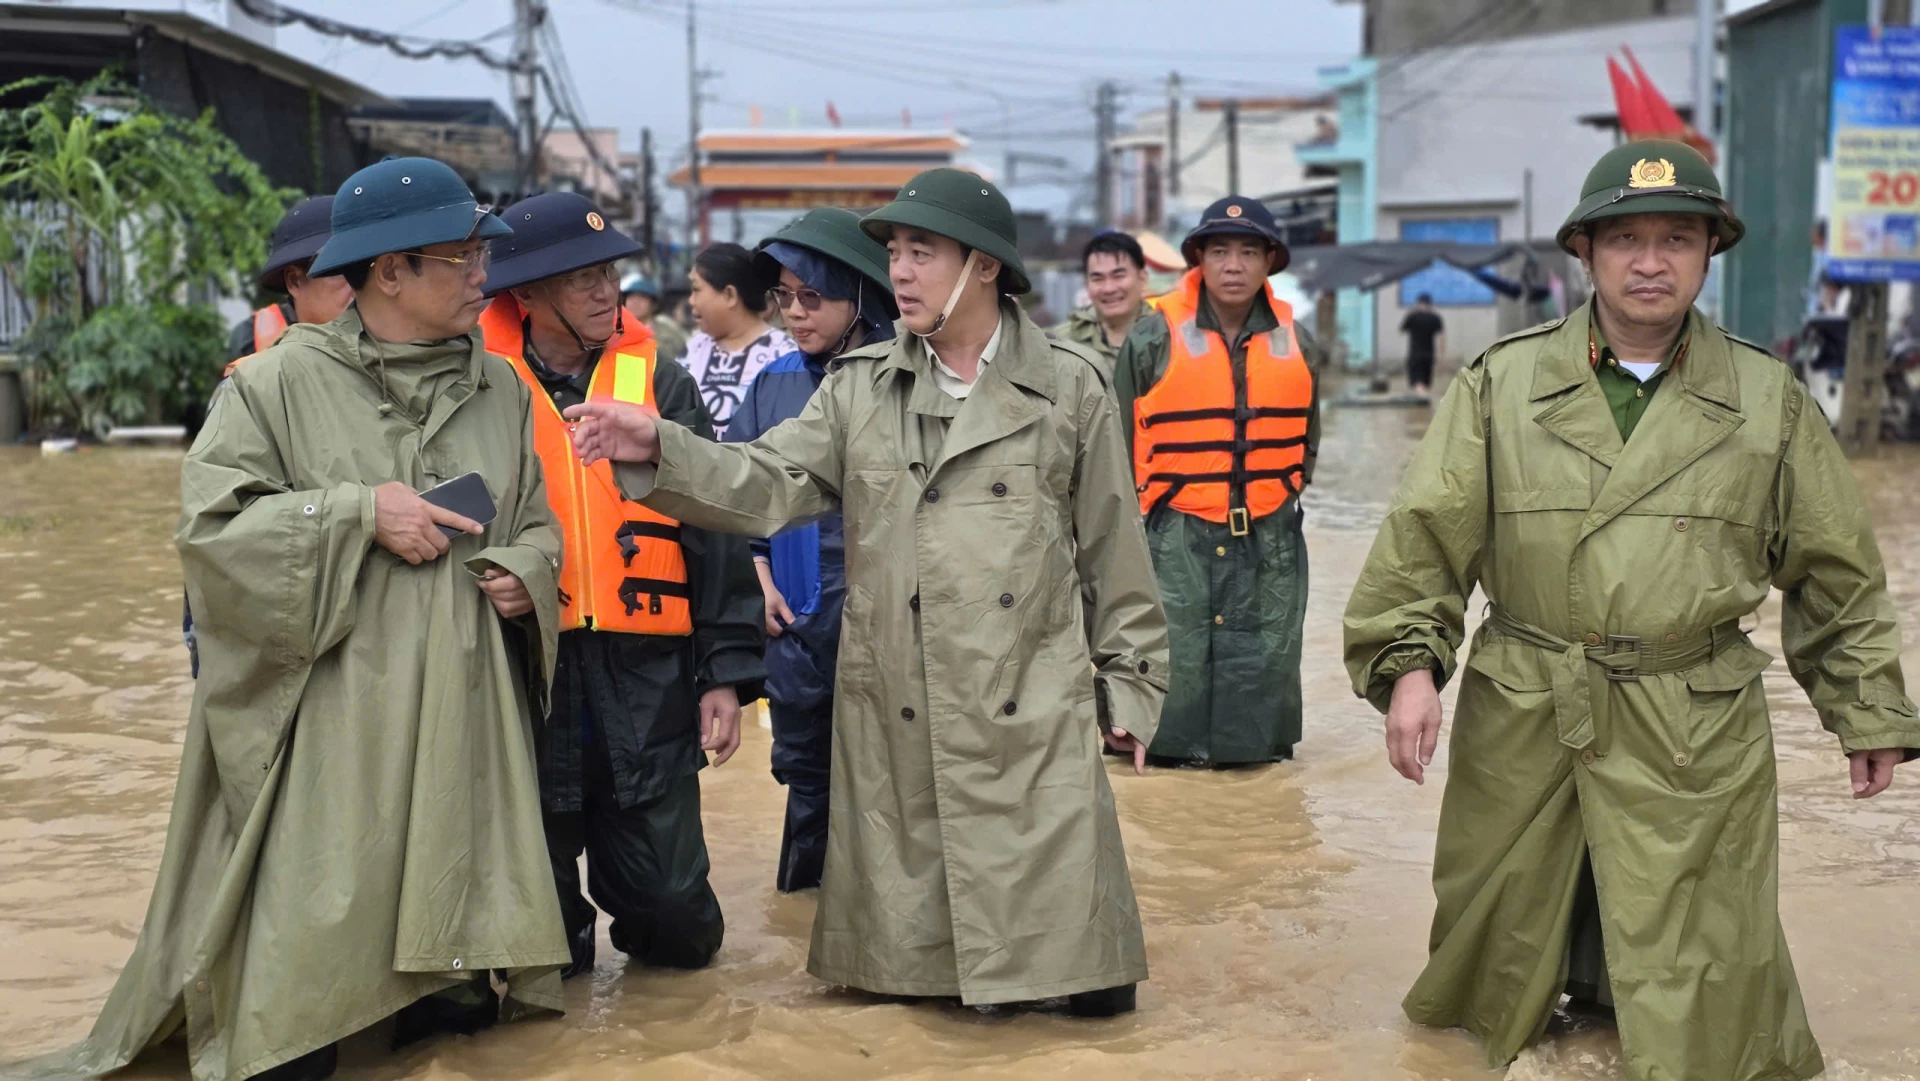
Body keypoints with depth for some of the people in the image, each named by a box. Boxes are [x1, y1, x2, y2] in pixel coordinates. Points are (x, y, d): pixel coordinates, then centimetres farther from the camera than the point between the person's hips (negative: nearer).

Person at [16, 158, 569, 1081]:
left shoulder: (499, 387, 9)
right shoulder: (281, 382, -6)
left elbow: (534, 520, 17)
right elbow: (209, 521, -10)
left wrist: (528, 570, -5)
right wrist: (359, 511, -17)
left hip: (460, 703, 4)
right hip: (332, 705, -4)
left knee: (451, 875, 9)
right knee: (317, 902, -3)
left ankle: (438, 995, 28)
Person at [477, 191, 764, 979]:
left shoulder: (658, 383, 3)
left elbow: (715, 535, 4)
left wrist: (725, 672, 0)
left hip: (646, 680, 1)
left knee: (678, 927, 5)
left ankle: (647, 914, 35)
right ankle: (564, 943, 39)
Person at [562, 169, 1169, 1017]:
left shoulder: (1069, 387, 3)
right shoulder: (859, 387, 8)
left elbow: (1112, 550, 5)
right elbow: (767, 484, -2)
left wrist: (1128, 683, 6)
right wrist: (658, 450, -17)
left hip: (1033, 711, -2)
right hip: (894, 717, 2)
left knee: (1075, 953, 0)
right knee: (904, 909, 10)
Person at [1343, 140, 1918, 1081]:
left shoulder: (1768, 400, 5)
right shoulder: (1502, 384, 2)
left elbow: (1835, 572, 11)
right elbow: (1424, 536, -1)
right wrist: (1410, 661, -13)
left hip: (1697, 736, 0)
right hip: (1520, 721, 1)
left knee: (1698, 991, 1)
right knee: (1493, 956, 13)